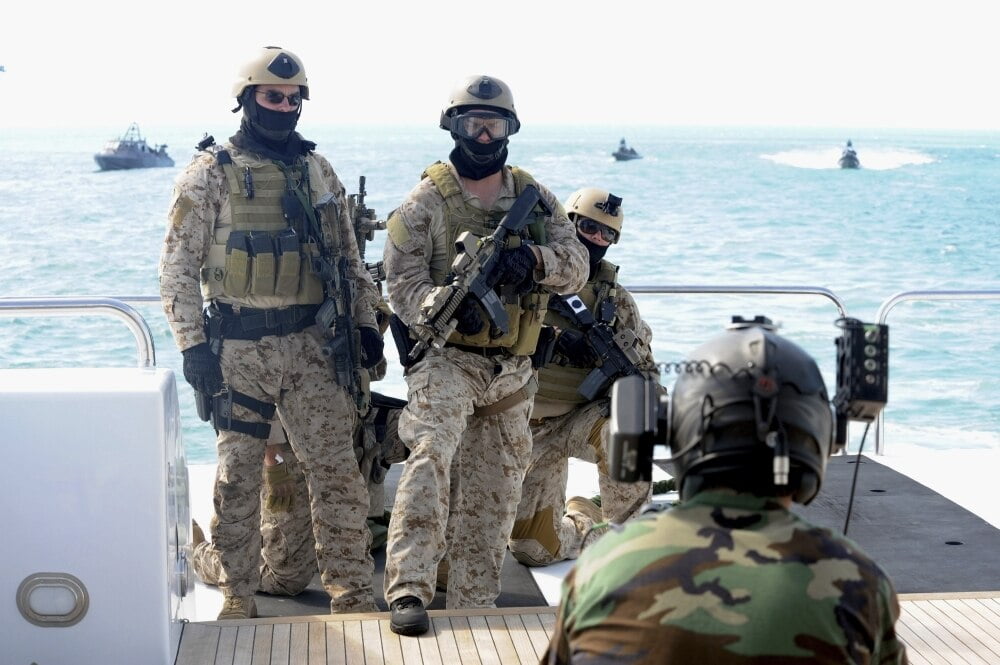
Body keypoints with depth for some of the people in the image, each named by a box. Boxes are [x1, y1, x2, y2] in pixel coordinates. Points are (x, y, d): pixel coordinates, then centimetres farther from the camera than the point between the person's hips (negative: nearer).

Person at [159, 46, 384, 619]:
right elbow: (179, 266, -4)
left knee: (337, 468, -1)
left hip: (312, 344, 3)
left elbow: (348, 257, 16)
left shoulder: (319, 171, 9)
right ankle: (239, 597, 19)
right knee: (238, 475, 7)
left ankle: (353, 593, 7)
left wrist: (367, 322, 10)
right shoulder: (210, 174, -3)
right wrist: (192, 344, -10)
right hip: (238, 348, -2)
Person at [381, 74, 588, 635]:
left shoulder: (534, 198, 9)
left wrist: (536, 259, -22)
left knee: (493, 495, 9)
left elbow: (576, 265, 0)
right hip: (446, 360, -5)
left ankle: (474, 608, 21)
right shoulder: (425, 203, -3)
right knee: (430, 456, -28)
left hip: (511, 373, 5)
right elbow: (403, 284, -9)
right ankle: (409, 592, -28)